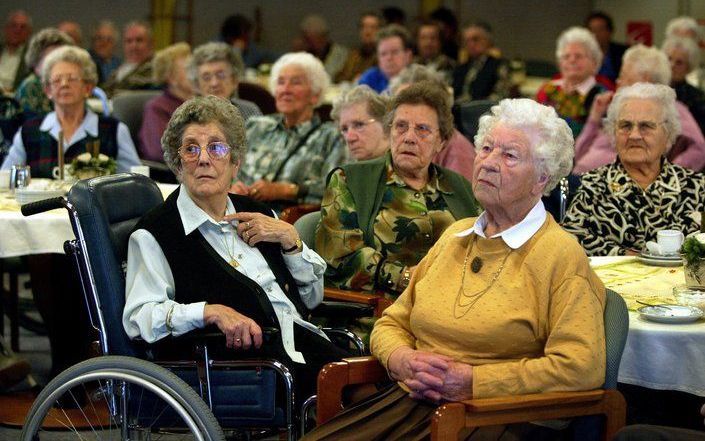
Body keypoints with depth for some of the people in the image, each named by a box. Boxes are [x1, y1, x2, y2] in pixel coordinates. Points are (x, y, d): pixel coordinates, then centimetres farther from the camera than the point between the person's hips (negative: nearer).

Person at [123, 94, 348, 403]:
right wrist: (211, 311, -21)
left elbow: (312, 298, 25)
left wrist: (290, 239, 9)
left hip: (298, 339, 6)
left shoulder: (255, 214, 24)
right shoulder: (154, 233, 5)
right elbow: (138, 317, -8)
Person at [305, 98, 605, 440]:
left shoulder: (560, 255, -5)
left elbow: (581, 367, -15)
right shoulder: (455, 235, 18)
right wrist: (404, 361, -4)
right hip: (411, 399, 6)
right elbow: (392, 323, 21)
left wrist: (471, 381, -15)